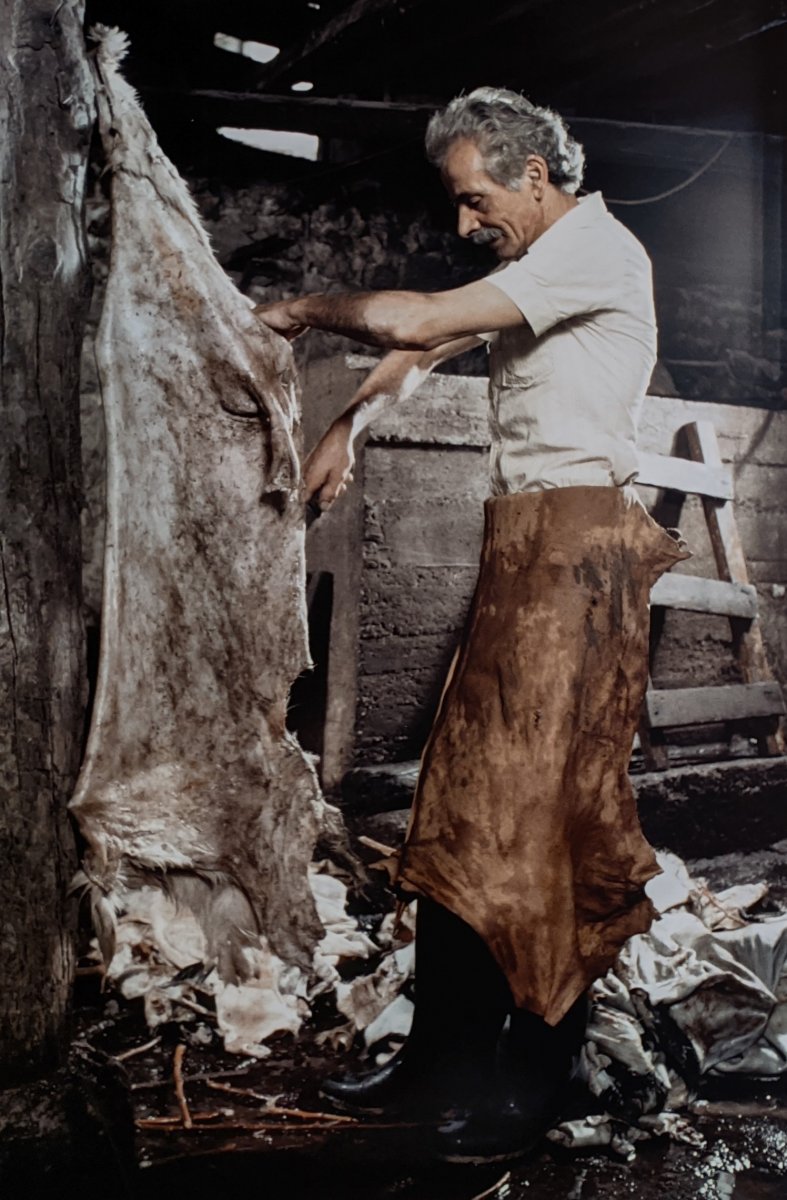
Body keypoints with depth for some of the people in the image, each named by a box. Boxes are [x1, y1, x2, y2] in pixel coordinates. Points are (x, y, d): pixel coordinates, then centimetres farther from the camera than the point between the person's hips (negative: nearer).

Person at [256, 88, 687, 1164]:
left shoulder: (597, 247, -10)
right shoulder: (534, 265, 21)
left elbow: (417, 320, -19)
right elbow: (427, 346, 29)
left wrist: (308, 310, -2)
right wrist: (346, 428, 19)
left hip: (577, 540, -9)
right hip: (518, 543, 9)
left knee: (542, 807, -7)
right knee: (463, 801, 7)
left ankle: (535, 1086, 6)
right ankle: (446, 1058, 16)